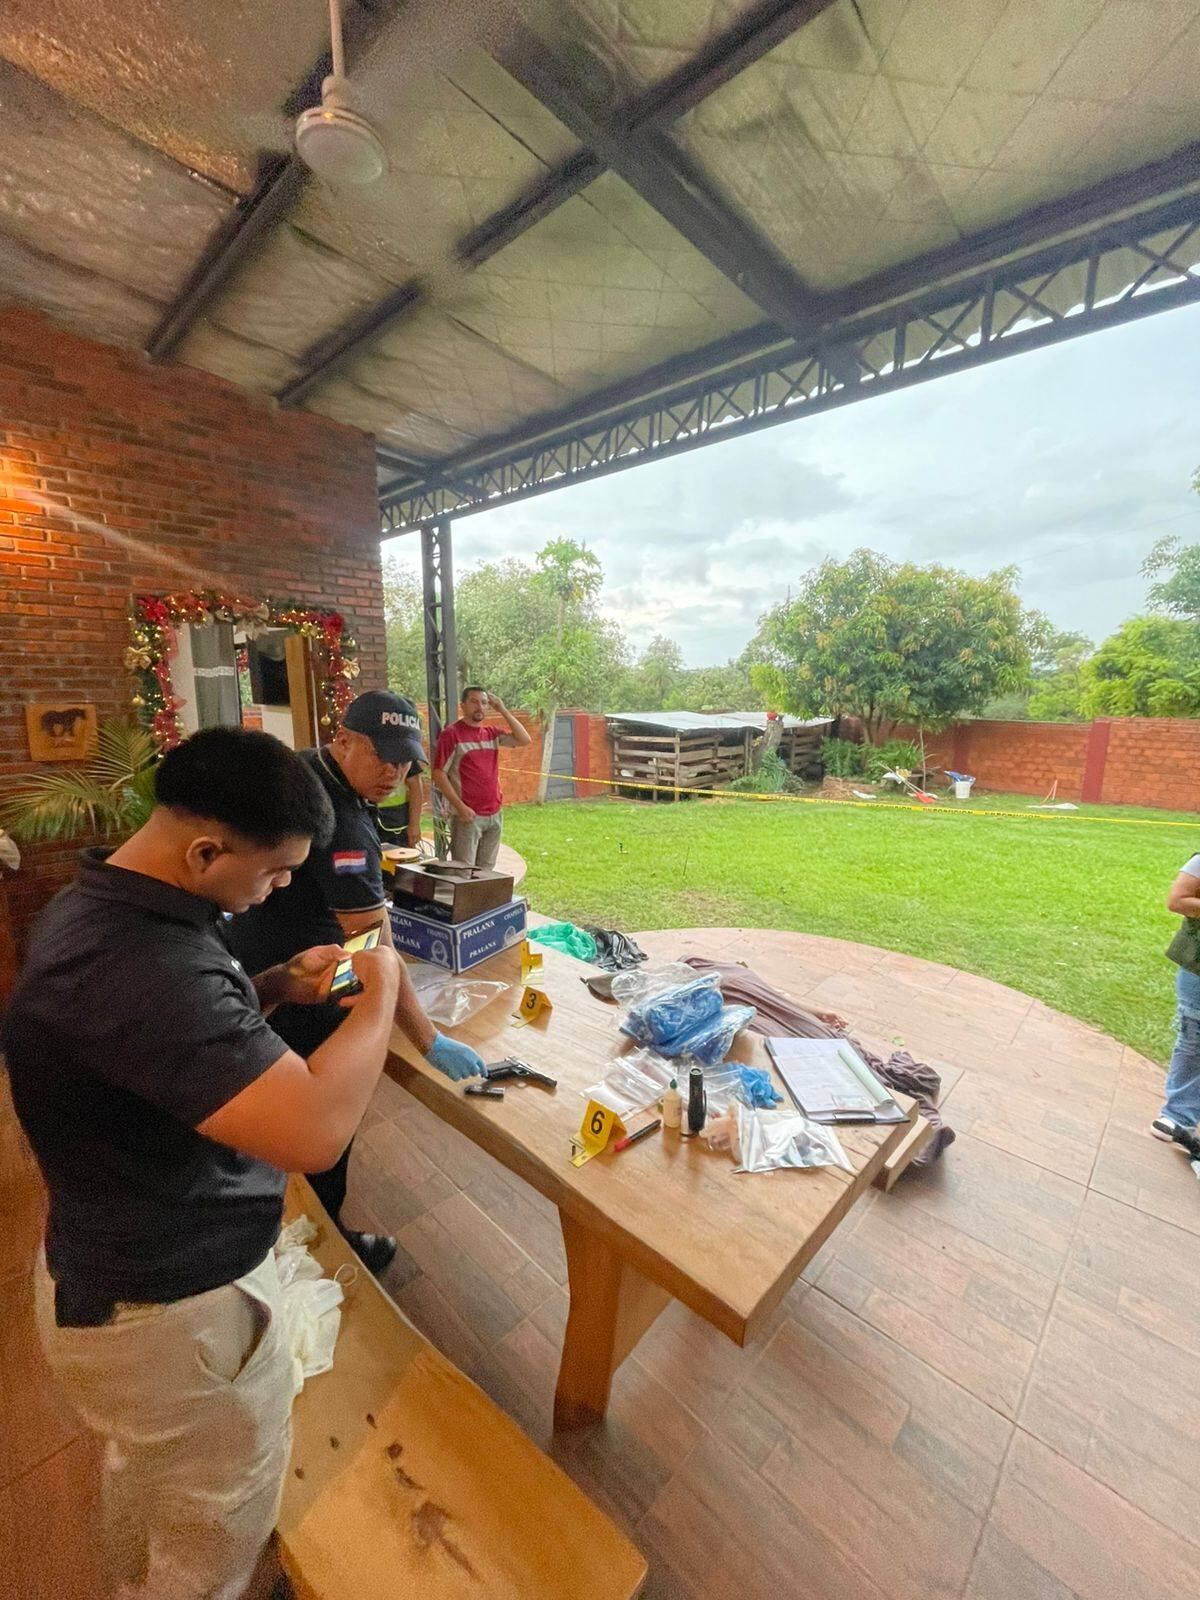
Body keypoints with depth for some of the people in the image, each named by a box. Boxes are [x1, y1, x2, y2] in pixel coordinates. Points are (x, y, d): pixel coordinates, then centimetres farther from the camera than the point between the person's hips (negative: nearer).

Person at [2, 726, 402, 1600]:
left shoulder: (105, 901, -6)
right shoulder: (136, 959, -38)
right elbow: (314, 1128, -42)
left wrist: (277, 986, -6)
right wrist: (380, 991, -27)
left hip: (117, 1272, 9)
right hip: (178, 1309, -9)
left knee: (144, 1470, 36)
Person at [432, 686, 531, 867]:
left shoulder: (492, 732, 10)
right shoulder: (451, 733, -7)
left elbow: (524, 740, 3)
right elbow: (439, 774, -10)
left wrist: (503, 710, -2)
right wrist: (459, 806, -17)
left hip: (494, 815, 6)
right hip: (468, 815, -6)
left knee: (486, 871, 13)